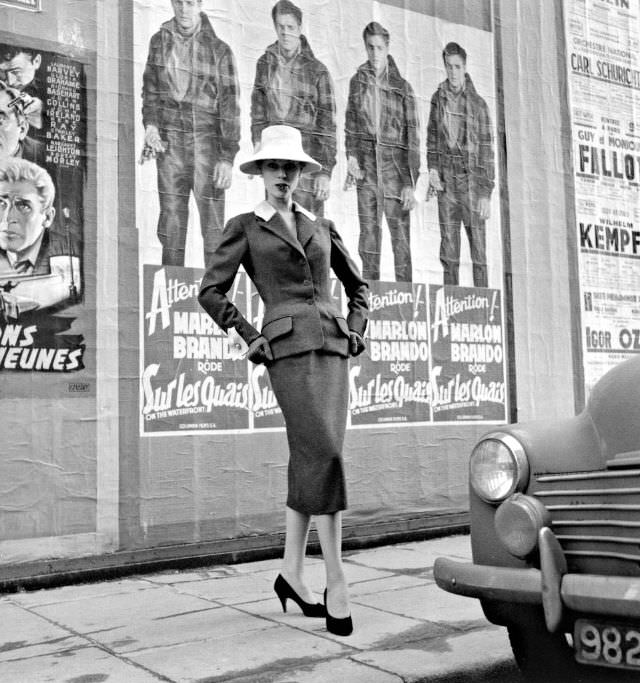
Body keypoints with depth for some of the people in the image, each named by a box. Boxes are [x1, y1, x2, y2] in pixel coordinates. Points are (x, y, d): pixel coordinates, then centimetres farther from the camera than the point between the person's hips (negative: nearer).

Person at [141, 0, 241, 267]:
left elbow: (229, 105, -4)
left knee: (212, 226, -4)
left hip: (207, 144, -3)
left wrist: (227, 158, -9)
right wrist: (150, 123, 0)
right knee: (171, 220, 4)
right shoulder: (159, 40, 11)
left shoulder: (219, 49, -1)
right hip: (169, 144, 3)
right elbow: (150, 88, 19)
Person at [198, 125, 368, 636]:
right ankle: (337, 584, -11)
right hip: (288, 348, -4)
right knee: (325, 454, -17)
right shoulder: (244, 227, 8)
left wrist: (356, 330, 12)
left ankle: (292, 572, 16)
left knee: (309, 459, 3)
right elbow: (212, 290, 7)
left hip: (332, 347, 5)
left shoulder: (322, 227, 19)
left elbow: (358, 286, 27)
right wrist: (250, 338, 0)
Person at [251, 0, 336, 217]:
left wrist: (325, 171, -11)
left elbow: (327, 124, -6)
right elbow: (258, 108, 13)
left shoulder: (317, 70, -5)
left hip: (307, 155, -3)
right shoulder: (265, 63, 7)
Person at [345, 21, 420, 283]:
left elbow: (412, 137, -2)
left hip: (395, 163, -2)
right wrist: (350, 154, -3)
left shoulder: (402, 87, 0)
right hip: (366, 164, 2)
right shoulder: (358, 80, 10)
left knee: (401, 237, -4)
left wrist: (410, 183, -9)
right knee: (368, 233, 1)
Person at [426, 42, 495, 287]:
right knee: (448, 246, 3)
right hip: (446, 179, 3)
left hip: (472, 179, -3)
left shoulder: (478, 104, -3)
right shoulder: (438, 97, 9)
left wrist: (486, 193, -8)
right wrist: (432, 168, 1)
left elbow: (486, 150, -3)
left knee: (478, 244, -3)